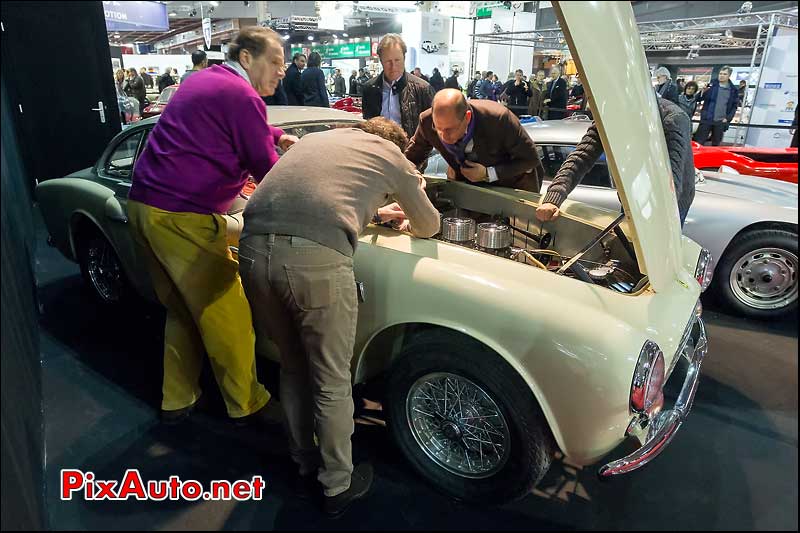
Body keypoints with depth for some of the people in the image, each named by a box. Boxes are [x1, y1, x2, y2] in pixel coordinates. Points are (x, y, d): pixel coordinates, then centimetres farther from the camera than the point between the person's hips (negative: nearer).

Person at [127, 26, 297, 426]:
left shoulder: (203, 80, 18)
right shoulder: (242, 97, -11)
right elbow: (268, 173, -7)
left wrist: (275, 135, 27)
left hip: (143, 206, 10)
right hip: (182, 218, -10)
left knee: (182, 311, 19)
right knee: (226, 314, 3)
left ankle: (176, 401, 31)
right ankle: (246, 404, 18)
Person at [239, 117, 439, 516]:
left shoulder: (317, 137, 32)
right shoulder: (390, 153, 19)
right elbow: (429, 226, 31)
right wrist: (409, 221, 54)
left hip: (254, 249, 6)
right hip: (316, 258, -5)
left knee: (293, 367, 24)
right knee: (332, 383, 14)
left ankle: (306, 466, 43)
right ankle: (337, 487, 34)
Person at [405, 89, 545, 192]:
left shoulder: (499, 119, -36)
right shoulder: (427, 121, -26)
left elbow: (531, 159, -22)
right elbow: (411, 158, -7)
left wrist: (488, 174, -30)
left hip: (513, 186, -2)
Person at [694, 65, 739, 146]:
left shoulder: (733, 90, 6)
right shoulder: (712, 85, 3)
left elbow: (734, 106, 9)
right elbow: (700, 99, 1)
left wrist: (728, 118, -3)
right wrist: (702, 92, -20)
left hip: (720, 122, 2)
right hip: (707, 119, -2)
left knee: (715, 145, 7)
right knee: (698, 142, -5)